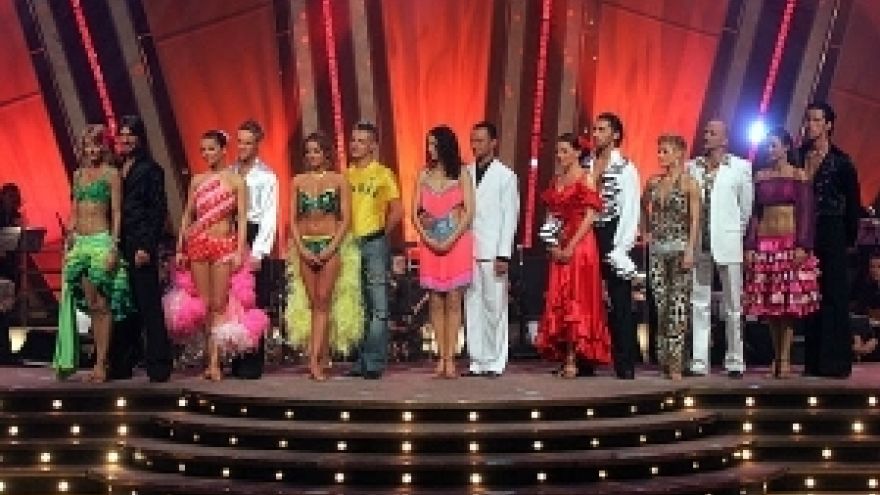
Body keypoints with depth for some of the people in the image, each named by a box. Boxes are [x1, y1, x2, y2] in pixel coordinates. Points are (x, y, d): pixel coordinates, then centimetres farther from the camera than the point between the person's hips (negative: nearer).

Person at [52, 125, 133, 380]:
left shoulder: (111, 173, -2)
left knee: (101, 306, -4)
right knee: (91, 306, 7)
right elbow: (74, 213, 18)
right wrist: (69, 245, 12)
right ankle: (99, 361, 13)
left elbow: (116, 212, -6)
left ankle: (101, 365, -1)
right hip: (80, 243, 6)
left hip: (101, 241, -6)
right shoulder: (78, 174, 15)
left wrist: (113, 247, -13)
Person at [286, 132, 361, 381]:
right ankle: (323, 359, 8)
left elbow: (346, 219, -1)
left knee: (323, 302, -10)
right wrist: (301, 248, -5)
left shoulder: (338, 180, 3)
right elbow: (293, 219, 8)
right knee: (313, 304, 3)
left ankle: (314, 359, -14)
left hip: (332, 245, -3)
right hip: (304, 246, 3)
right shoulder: (298, 181, 10)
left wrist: (331, 248, -11)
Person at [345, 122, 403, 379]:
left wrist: (382, 233, 2)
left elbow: (397, 210, -3)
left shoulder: (383, 174, 0)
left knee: (378, 306, -5)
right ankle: (360, 361, 14)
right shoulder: (345, 175, 11)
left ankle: (375, 363, -3)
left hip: (374, 244, -4)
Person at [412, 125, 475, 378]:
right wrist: (428, 239, -7)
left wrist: (450, 240, -12)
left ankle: (450, 358, -1)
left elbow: (469, 212, -4)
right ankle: (441, 357, 6)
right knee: (435, 302, 2)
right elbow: (415, 213, 6)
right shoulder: (423, 175, 9)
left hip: (457, 242, -3)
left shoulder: (461, 174, 1)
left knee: (453, 302, -2)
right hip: (430, 245, 3)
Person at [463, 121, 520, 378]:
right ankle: (476, 361, 10)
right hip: (469, 251, 4)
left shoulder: (505, 176, 1)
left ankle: (495, 362, 4)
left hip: (493, 253, -4)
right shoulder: (466, 173, 12)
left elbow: (510, 217, -3)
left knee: (495, 307, -1)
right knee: (472, 308, 4)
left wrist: (503, 255, -10)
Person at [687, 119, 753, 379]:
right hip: (698, 244, 3)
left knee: (734, 306, 2)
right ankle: (698, 361, 10)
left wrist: (738, 233, 6)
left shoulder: (740, 167, 1)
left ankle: (735, 361, 10)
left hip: (728, 244, -3)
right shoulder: (691, 168, 8)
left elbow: (747, 207, 4)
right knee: (699, 304, 5)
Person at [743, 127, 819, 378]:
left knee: (789, 302, -4)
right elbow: (754, 213, 10)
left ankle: (785, 358, -2)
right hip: (764, 243, 3)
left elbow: (806, 212, -4)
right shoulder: (760, 176, 11)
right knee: (768, 303, 3)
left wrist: (802, 246, -13)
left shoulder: (799, 175, 1)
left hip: (790, 242, -3)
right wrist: (750, 246, 3)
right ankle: (776, 356, 12)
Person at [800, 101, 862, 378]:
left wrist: (849, 238, 0)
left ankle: (836, 362, 1)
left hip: (831, 234, -3)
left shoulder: (840, 161, -1)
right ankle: (813, 361, 9)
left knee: (834, 297, -3)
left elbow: (853, 204, 2)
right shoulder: (798, 158, 8)